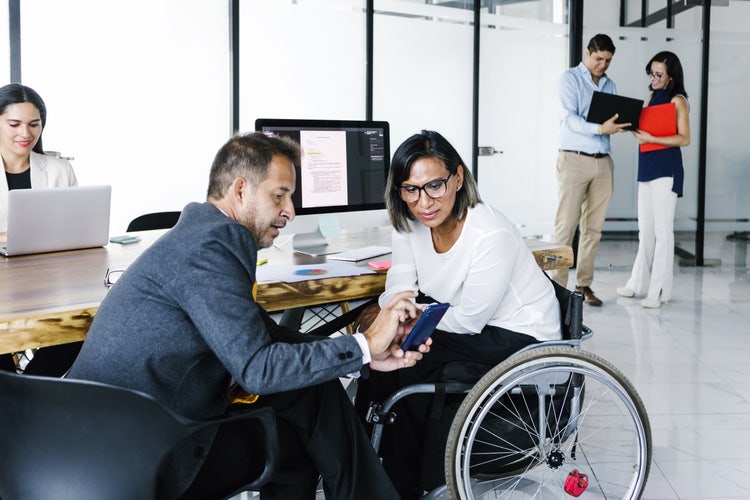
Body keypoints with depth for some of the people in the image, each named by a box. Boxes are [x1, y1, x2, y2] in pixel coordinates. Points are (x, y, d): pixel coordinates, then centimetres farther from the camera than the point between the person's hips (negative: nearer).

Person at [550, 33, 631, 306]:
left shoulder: (610, 85, 19)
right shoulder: (570, 78, 0)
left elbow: (614, 120, 18)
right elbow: (569, 118, -13)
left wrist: (622, 124, -5)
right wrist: (600, 128, -27)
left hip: (603, 161, 6)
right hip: (574, 159, -6)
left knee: (593, 226, 6)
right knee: (566, 224, -8)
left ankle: (584, 284, 11)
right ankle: (557, 284, -6)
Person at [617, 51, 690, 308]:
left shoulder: (677, 100, -6)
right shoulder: (652, 97, 16)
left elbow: (684, 138, -12)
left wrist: (650, 138, -20)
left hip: (666, 168, -8)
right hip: (647, 165, 8)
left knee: (662, 229, -6)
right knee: (645, 227, 12)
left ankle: (659, 290, -2)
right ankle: (640, 282, 20)